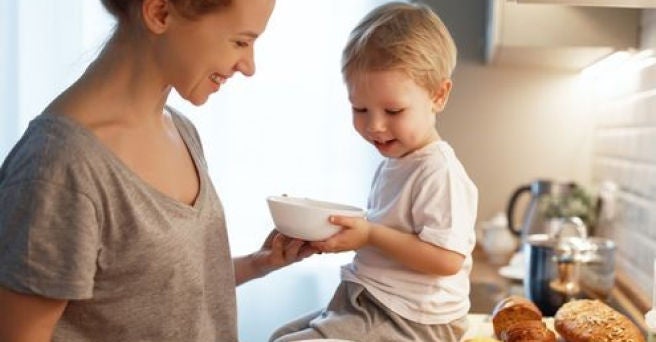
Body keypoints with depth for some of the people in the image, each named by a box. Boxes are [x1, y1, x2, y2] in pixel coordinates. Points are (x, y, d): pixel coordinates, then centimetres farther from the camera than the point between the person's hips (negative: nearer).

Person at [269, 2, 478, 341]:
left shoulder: (440, 173, -21)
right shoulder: (392, 164, 9)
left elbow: (447, 259, -26)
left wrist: (370, 234, -26)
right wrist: (350, 231, 2)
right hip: (366, 303, 10)